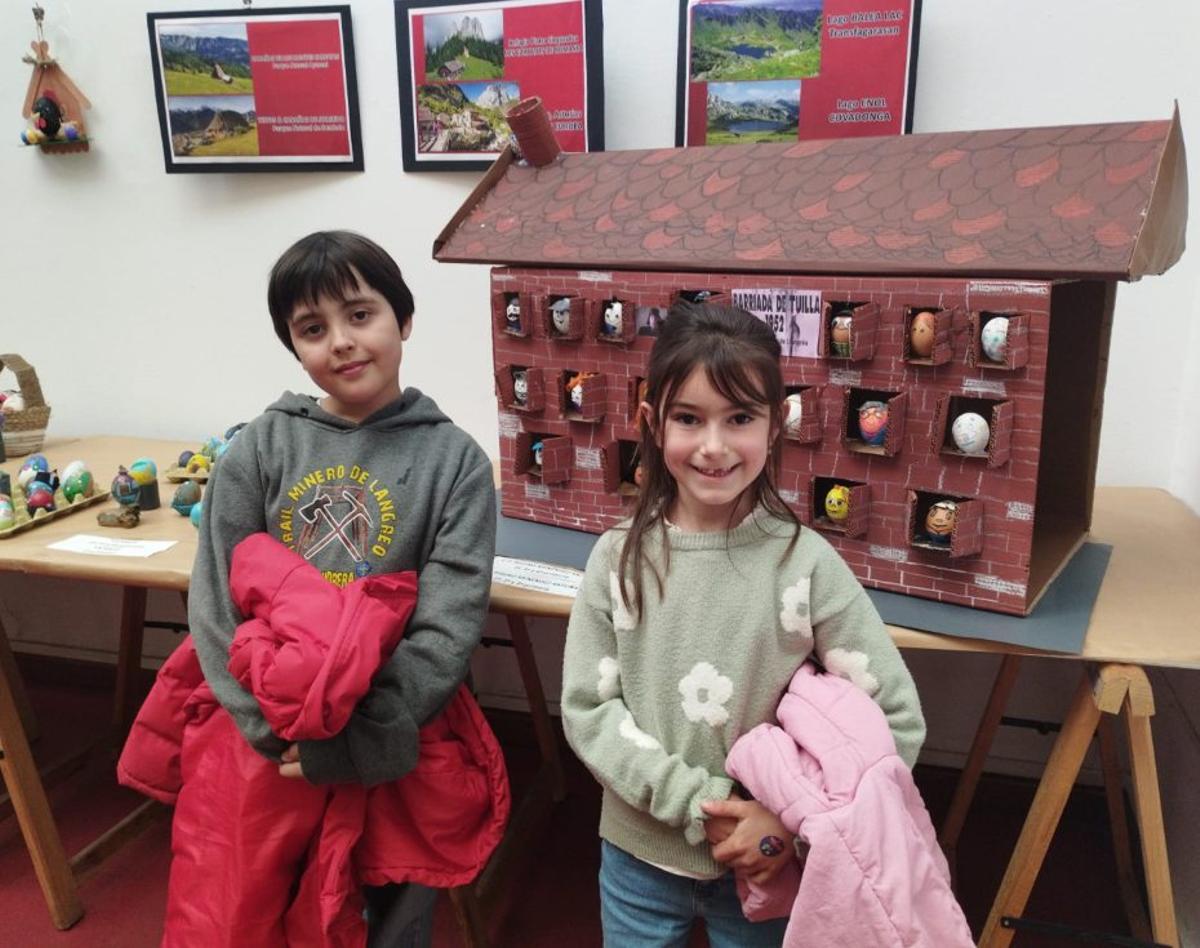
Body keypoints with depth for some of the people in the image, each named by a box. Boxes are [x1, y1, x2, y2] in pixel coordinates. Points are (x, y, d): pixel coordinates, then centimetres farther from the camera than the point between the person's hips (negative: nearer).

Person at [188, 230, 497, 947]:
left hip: (399, 748, -1)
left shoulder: (455, 460, -9)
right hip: (275, 749, 2)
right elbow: (217, 601, -5)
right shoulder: (263, 446, -3)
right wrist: (275, 729, -14)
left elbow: (450, 628, -14)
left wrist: (360, 743, -19)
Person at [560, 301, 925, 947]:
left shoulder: (804, 562, -15)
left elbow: (896, 719, -10)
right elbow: (587, 709, -9)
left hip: (763, 867, -1)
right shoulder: (618, 557, -10)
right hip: (638, 856, 2)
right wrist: (700, 805, -17)